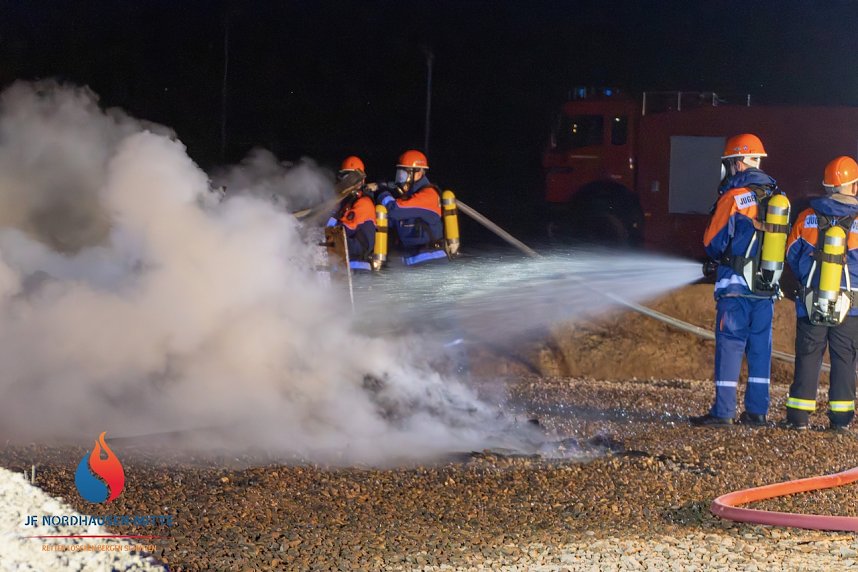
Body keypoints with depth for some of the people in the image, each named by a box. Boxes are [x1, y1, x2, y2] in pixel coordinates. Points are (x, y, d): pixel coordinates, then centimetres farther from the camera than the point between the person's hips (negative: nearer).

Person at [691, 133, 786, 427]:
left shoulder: (733, 197, -10)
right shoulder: (776, 196, 9)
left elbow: (713, 242, -4)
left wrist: (721, 258, 16)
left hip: (736, 284, -6)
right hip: (768, 286, 6)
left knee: (730, 344, -4)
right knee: (760, 346, 9)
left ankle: (723, 411, -6)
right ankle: (757, 411, 10)